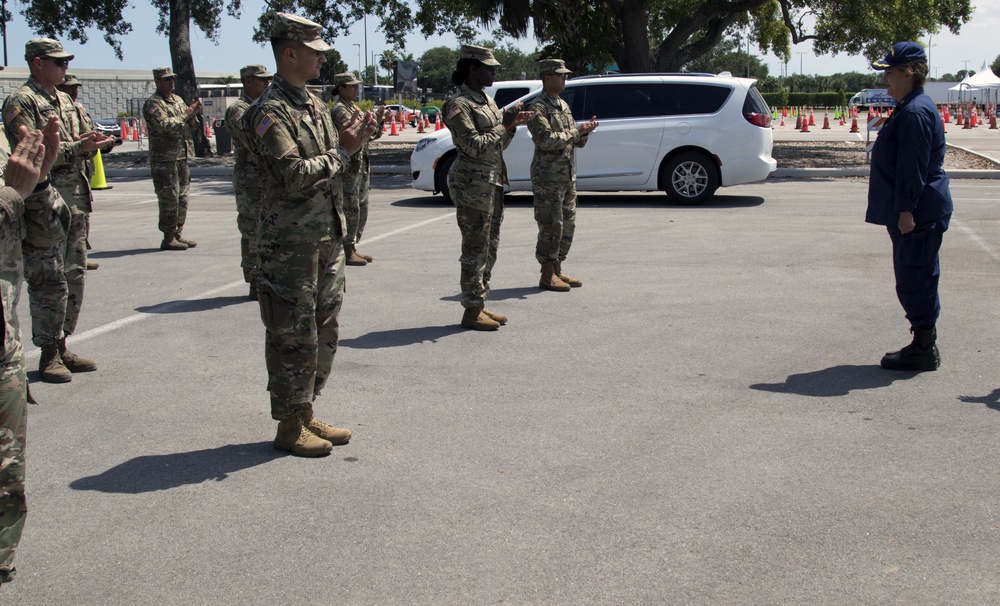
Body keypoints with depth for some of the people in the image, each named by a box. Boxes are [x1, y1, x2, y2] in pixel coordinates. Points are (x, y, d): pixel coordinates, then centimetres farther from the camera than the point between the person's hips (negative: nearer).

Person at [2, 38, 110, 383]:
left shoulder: (65, 101, 17)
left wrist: (91, 144, 0)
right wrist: (77, 148, -19)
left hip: (76, 200, 8)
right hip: (44, 202, -8)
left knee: (74, 278, 12)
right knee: (50, 283, -5)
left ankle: (62, 347, 21)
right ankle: (48, 355, 5)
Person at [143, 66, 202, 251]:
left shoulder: (178, 100, 19)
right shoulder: (153, 103, -7)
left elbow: (192, 126, 19)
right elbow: (162, 125, -22)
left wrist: (194, 113, -1)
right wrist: (185, 115, -15)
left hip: (182, 157, 8)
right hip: (164, 158, -8)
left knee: (182, 198, 10)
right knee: (169, 199, -8)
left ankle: (177, 235, 18)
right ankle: (168, 239, -3)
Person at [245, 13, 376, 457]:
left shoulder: (313, 104, 14)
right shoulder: (271, 111, -14)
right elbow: (293, 176, -24)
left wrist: (353, 142, 0)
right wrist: (342, 151, -15)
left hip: (327, 237, 9)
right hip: (291, 243, -9)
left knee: (323, 332, 15)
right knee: (294, 337, -2)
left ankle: (305, 414, 26)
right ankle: (289, 427, 9)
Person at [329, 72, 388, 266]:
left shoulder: (353, 107, 18)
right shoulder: (339, 108, -11)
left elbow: (373, 135, 19)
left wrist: (380, 121, 2)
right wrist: (375, 121, -24)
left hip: (361, 167, 10)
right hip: (348, 168, -10)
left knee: (361, 209, 13)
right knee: (350, 210, -7)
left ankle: (352, 248, 20)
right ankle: (347, 252, -2)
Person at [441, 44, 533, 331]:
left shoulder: (487, 100, 15)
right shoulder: (459, 105, -12)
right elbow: (475, 146, -20)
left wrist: (512, 125, 1)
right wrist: (504, 125, -12)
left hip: (493, 181, 9)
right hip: (472, 184, -9)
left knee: (489, 246, 13)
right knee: (475, 248, -5)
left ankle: (480, 305, 21)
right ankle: (472, 311, 3)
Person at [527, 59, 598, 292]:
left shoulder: (563, 106, 16)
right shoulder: (538, 108, -11)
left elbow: (576, 142, 18)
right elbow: (546, 140, -24)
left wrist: (585, 131, -3)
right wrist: (576, 131, -18)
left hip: (567, 176, 9)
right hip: (548, 178, -9)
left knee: (567, 225, 11)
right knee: (551, 227, -6)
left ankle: (557, 271, 20)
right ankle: (547, 276, 1)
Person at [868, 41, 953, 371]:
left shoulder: (916, 112, -18)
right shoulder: (909, 109, 16)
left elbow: (913, 166, -23)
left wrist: (906, 210, -23)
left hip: (919, 215, -11)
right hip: (918, 212, 11)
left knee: (915, 281, -4)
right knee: (917, 281, 15)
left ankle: (924, 350, 3)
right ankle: (924, 346, 23)